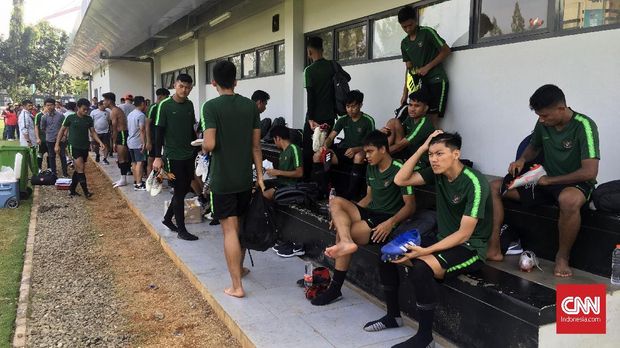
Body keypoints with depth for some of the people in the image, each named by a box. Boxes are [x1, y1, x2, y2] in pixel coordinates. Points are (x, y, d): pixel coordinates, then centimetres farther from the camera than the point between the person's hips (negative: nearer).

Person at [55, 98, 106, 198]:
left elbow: (93, 132, 6)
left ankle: (72, 190, 23)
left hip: (85, 148, 5)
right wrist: (57, 144, 0)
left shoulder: (89, 119, 6)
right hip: (74, 147, -5)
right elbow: (62, 131, 3)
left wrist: (100, 142, -10)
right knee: (80, 168, -12)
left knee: (78, 170, 11)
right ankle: (86, 191, -11)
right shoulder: (70, 118, -4)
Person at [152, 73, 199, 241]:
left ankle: (167, 218, 31)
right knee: (180, 191, -2)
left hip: (189, 154, 6)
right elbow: (159, 132, -10)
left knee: (185, 188, 13)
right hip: (174, 156, -6)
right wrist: (157, 157, -14)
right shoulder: (165, 105, -9)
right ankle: (181, 230, 8)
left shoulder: (189, 105, 7)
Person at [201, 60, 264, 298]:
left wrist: (202, 147, 3)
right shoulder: (251, 106, 2)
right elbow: (256, 145, 4)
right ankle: (239, 267, 37)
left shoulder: (211, 107, -12)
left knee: (230, 230, -2)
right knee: (240, 225, 20)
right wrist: (260, 175, 9)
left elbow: (209, 145, -20)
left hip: (222, 179, -5)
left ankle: (237, 286, 0)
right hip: (245, 178, 5)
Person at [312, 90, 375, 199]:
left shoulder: (368, 121, -7)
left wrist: (355, 149, -30)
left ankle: (350, 195, -34)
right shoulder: (343, 120, 7)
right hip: (343, 150, 5)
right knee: (317, 156, -16)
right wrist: (325, 146, -21)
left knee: (359, 157, -42)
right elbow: (330, 137, 3)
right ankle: (324, 191, -10)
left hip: (359, 152, -5)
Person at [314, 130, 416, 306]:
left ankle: (336, 288, -11)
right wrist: (345, 214, 7)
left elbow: (410, 205, -13)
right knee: (335, 202, -15)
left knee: (343, 232, -23)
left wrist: (391, 222, -28)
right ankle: (346, 243, -39)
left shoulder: (399, 170, -12)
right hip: (371, 213, 8)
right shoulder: (371, 168, 13)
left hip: (387, 221, -8)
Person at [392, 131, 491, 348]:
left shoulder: (474, 183, -21)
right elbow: (400, 180, -3)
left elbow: (464, 234, -23)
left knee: (422, 267, -34)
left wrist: (426, 251, -31)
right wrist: (421, 149, -10)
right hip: (444, 241, 8)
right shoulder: (437, 173, 1)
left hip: (470, 248, -8)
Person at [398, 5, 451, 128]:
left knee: (432, 118, -14)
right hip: (419, 83, 6)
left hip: (436, 81, -6)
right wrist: (405, 93, 8)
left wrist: (427, 67, -11)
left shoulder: (428, 32, -5)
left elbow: (446, 51, -4)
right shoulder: (404, 43, 12)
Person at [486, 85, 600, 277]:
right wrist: (522, 160, -4)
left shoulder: (583, 126, -20)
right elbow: (533, 148, 19)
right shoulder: (543, 123, -2)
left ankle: (562, 257, -19)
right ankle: (494, 248, -11)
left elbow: (590, 172, -26)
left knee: (569, 200, -43)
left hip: (575, 184, -6)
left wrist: (550, 179, -20)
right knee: (494, 187, -6)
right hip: (546, 182, 7)